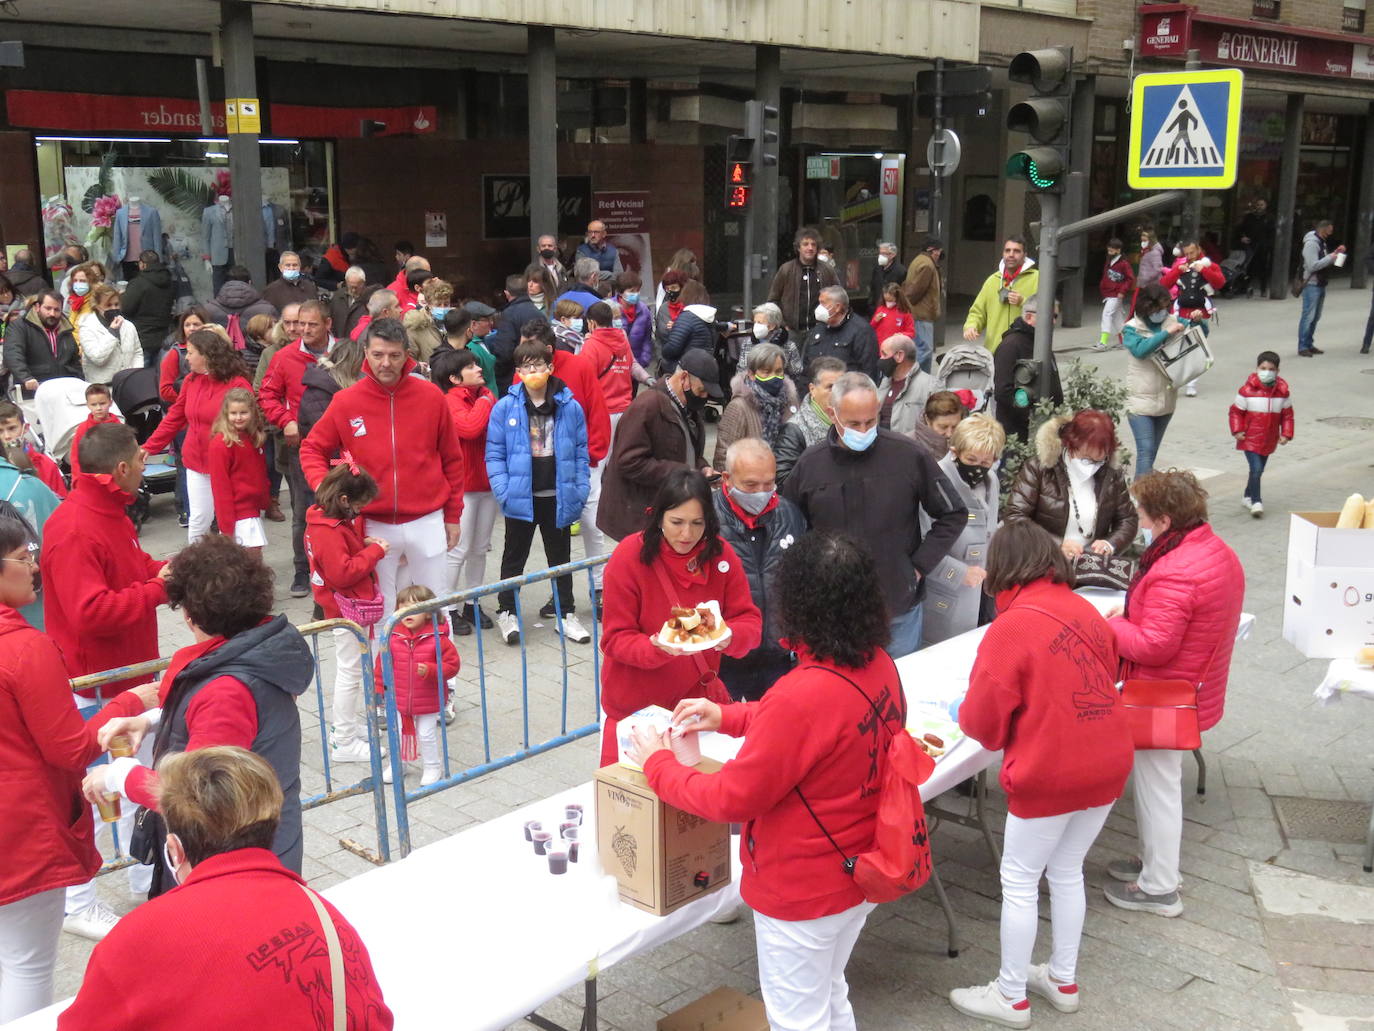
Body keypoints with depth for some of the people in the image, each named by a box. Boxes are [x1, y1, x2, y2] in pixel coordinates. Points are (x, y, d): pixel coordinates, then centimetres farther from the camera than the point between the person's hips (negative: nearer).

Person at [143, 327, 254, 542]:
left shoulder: (237, 384, -12)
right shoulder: (191, 381, 5)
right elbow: (173, 419, 11)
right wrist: (148, 449, 9)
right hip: (196, 464, 5)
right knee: (198, 521, 8)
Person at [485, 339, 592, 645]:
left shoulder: (571, 408, -3)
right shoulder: (505, 408, -7)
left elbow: (581, 453, 2)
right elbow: (494, 453, -5)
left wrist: (580, 490, -4)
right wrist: (503, 491, -13)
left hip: (558, 497, 1)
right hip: (521, 497, -1)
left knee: (560, 556, 15)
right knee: (514, 557, 14)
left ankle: (566, 614, 28)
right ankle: (507, 612, 27)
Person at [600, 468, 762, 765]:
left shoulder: (720, 553, -8)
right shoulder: (628, 557, -16)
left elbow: (749, 621, -6)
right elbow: (616, 640, -14)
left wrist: (728, 636, -29)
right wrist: (659, 648, -33)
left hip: (700, 695, 3)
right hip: (635, 705, -2)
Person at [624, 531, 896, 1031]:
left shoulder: (803, 695, -33)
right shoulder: (879, 664, -7)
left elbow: (732, 798, -23)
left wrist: (657, 764, -8)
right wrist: (728, 717, 6)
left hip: (802, 891, -8)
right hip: (860, 874, 8)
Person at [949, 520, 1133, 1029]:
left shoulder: (1009, 628, -17)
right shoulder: (1086, 611, 2)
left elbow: (984, 723, -11)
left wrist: (964, 712, 10)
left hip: (1049, 776, -6)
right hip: (1108, 766, 7)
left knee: (1019, 882, 10)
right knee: (1067, 872, 22)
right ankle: (1063, 980, 35)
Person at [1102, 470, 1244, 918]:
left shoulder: (1174, 574, -31)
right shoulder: (1218, 552, 1)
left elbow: (1153, 647, -29)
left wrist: (1113, 626, -13)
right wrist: (1134, 613, 3)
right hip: (1195, 691, 10)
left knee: (1157, 787, 5)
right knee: (1156, 782, 23)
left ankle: (1159, 889, 20)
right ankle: (1155, 862, 39)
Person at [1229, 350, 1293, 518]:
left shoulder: (1282, 391, -1)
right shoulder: (1248, 389, -12)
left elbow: (1287, 414, 7)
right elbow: (1236, 410, -5)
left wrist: (1286, 433, -1)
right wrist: (1237, 430, -12)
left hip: (1269, 440, 5)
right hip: (1250, 439, -5)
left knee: (1259, 470, 16)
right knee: (1256, 469, -15)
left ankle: (1248, 496, 34)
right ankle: (1256, 502, -9)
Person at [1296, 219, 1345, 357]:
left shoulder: (1322, 242, 14)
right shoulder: (1311, 243, -15)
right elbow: (1313, 265, -22)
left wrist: (1336, 253, 9)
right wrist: (1331, 257, -17)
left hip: (1321, 284, 9)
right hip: (1311, 285, -9)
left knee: (1315, 317, 13)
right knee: (1308, 316, -7)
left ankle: (1309, 344, 20)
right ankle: (1302, 347, -3)